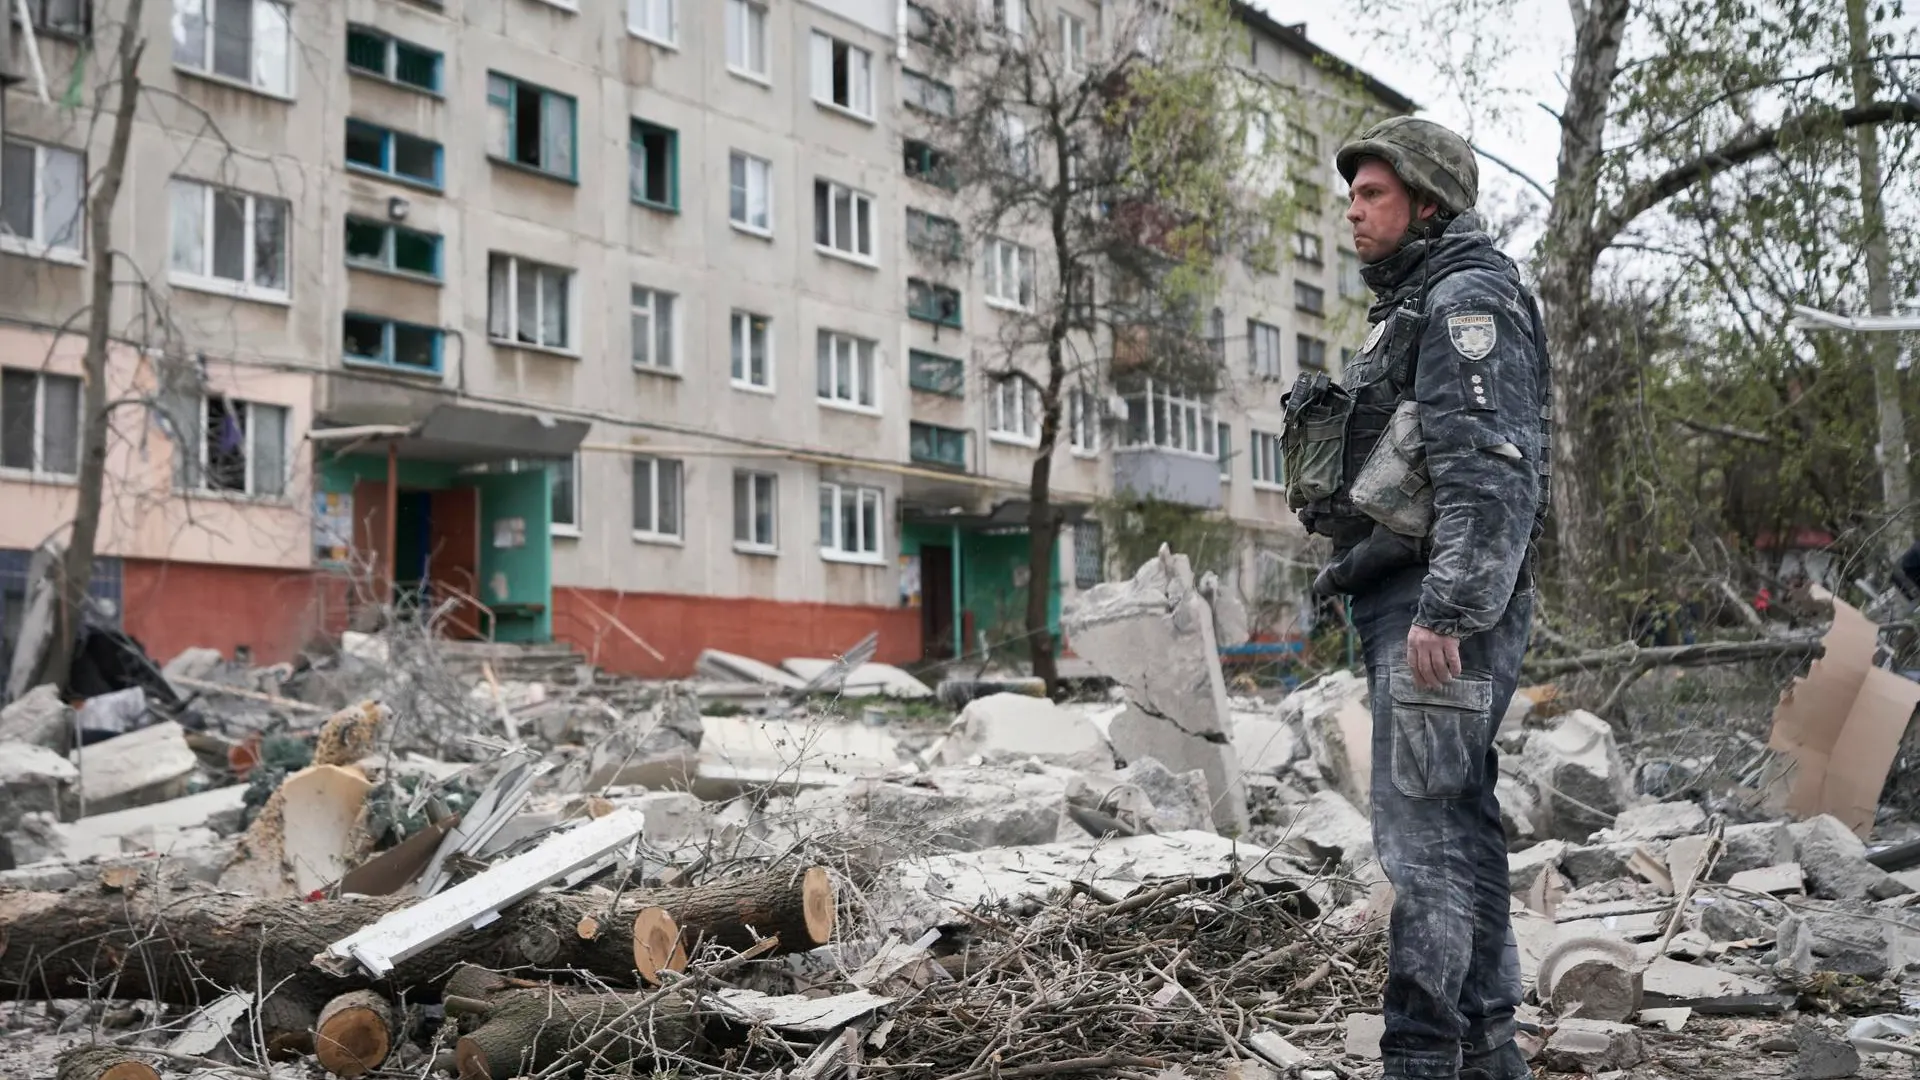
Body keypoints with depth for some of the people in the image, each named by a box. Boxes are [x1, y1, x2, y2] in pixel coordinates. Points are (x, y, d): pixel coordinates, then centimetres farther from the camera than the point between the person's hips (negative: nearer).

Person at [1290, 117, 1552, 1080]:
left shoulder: (1468, 298, -8)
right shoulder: (1412, 309, 24)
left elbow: (1490, 470, -20)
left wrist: (1444, 610, -26)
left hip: (1440, 603, -10)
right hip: (1404, 601, 11)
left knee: (1424, 830, -11)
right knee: (1459, 826, 12)